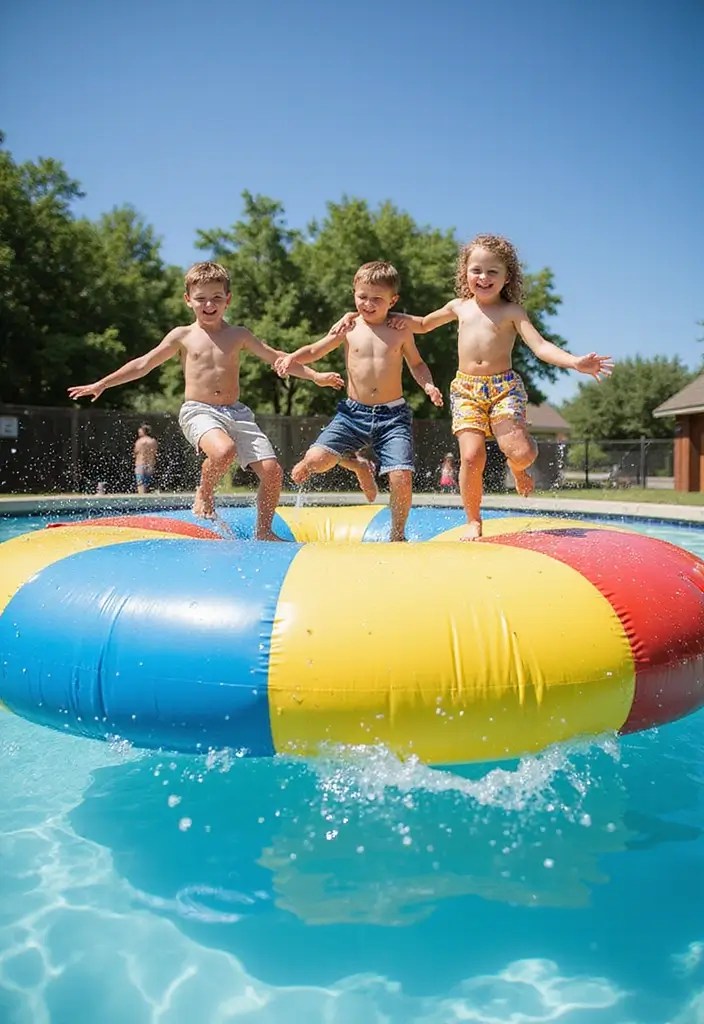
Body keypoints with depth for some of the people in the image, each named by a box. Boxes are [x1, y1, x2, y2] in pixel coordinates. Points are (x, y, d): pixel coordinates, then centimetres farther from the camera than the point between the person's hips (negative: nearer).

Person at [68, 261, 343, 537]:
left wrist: (314, 375, 10)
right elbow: (143, 364, 11)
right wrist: (102, 384, 9)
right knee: (223, 450, -37)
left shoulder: (239, 335, 12)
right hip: (199, 411, -3)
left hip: (236, 411, 3)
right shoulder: (183, 336, 8)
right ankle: (204, 494, -5)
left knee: (272, 470, -11)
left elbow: (276, 357, 16)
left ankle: (263, 530, 9)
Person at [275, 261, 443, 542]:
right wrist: (292, 358, -10)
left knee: (401, 478, -16)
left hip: (393, 414, -1)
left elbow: (416, 363, 18)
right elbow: (314, 350, 10)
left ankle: (398, 535, 10)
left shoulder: (401, 331, 5)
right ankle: (356, 464, 18)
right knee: (313, 460, -15)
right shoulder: (348, 328, 4)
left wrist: (428, 384, -1)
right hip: (353, 413, 1)